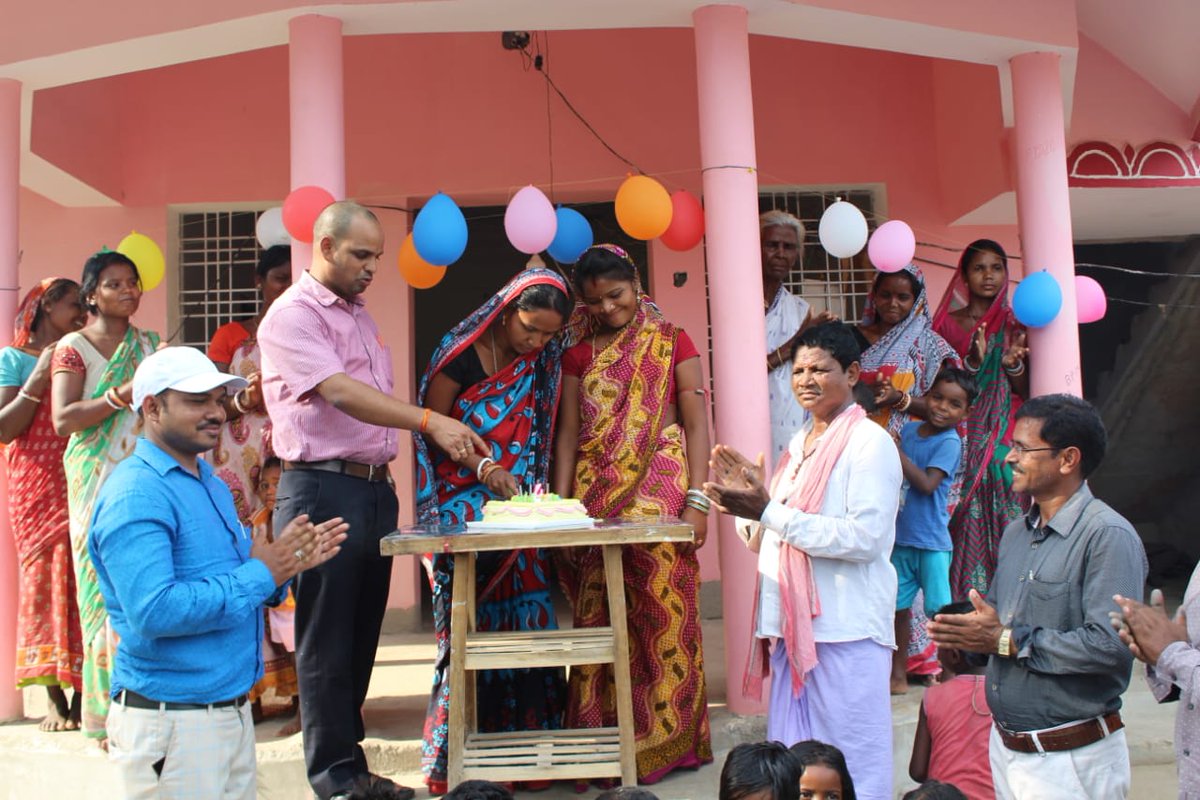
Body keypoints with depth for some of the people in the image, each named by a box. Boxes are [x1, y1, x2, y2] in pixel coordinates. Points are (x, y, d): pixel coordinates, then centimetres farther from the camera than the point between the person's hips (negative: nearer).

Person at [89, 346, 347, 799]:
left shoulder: (209, 483, 13)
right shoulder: (136, 494, -19)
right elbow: (153, 613, -29)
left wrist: (288, 563, 2)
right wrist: (260, 575, -22)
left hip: (233, 708, 9)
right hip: (172, 723, -9)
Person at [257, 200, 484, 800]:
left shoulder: (359, 315, 18)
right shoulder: (292, 316, -8)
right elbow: (340, 393, -22)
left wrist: (383, 473, 13)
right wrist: (429, 422, -31)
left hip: (374, 489, 8)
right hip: (322, 491, -8)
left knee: (362, 638, 12)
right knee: (327, 643, -1)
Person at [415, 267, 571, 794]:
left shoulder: (543, 364, 7)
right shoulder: (461, 355, -8)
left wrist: (544, 500, 1)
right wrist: (482, 467, -19)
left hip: (517, 505, 5)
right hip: (462, 506, -5)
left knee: (525, 618, 2)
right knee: (471, 626, -6)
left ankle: (527, 738, 10)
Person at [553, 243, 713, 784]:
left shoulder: (672, 344, 5)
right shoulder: (580, 354, 13)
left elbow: (696, 425, 0)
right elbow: (568, 434, 9)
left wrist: (697, 500, -10)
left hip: (659, 496, -3)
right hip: (598, 501, 3)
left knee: (661, 612, -1)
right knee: (598, 618, 4)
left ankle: (667, 738, 12)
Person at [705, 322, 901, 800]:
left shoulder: (870, 442, -8)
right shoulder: (800, 443, 16)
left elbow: (866, 536, -20)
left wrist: (769, 512, -22)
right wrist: (749, 499, 1)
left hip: (846, 629, -8)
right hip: (793, 622, 8)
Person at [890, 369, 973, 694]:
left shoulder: (950, 442, -11)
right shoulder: (909, 430, 7)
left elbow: (927, 484, -21)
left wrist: (897, 451, -20)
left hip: (932, 541, -6)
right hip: (902, 537, 6)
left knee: (941, 612, 2)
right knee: (899, 607, 12)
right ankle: (898, 675, 23)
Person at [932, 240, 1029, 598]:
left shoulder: (1014, 325, 8)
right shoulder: (947, 323, 6)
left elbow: (1025, 393, 6)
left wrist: (1013, 364, -13)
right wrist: (972, 362, -15)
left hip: (1002, 441, 0)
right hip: (961, 439, 0)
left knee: (1002, 522, -4)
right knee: (965, 525, -4)